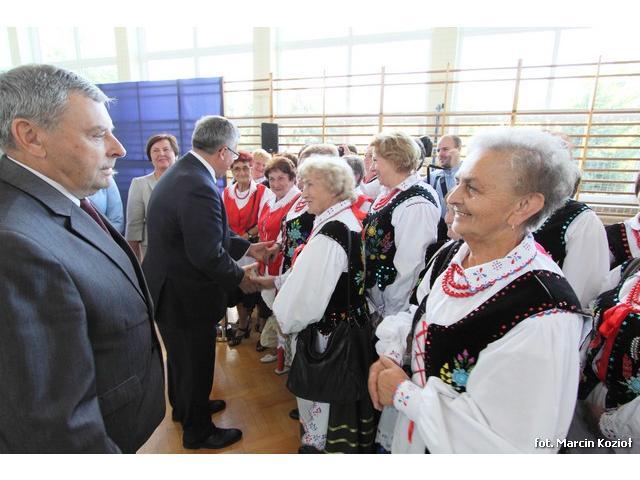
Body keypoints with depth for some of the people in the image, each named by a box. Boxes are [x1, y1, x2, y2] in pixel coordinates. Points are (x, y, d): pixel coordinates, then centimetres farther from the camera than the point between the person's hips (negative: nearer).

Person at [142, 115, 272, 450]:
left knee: (181, 355, 28)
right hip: (185, 296, -10)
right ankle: (197, 431, 36)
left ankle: (183, 406, 53)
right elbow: (208, 255, -29)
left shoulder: (180, 173, 3)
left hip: (169, 289, 10)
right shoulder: (199, 187, -29)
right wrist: (240, 277, -12)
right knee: (196, 362, 12)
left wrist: (246, 247, 10)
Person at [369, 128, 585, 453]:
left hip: (451, 446, -5)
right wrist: (390, 354, -11)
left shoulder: (542, 318, -32)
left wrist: (403, 392, -22)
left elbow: (506, 442, -29)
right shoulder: (452, 255, -10)